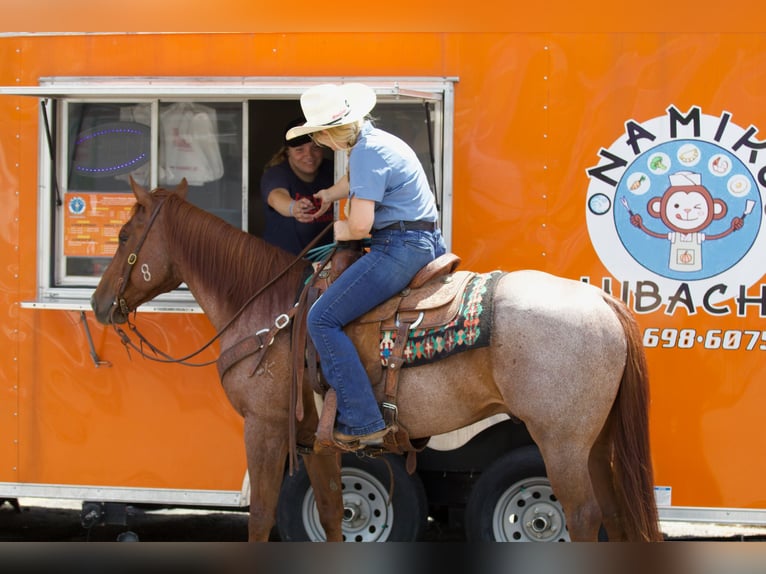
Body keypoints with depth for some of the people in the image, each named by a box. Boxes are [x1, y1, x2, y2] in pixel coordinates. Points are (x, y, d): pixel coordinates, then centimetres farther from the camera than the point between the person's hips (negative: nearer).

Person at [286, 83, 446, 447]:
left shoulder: (367, 152, -15)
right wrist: (329, 196, 57)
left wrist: (341, 230, -1)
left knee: (322, 319, -12)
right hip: (427, 244, 11)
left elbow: (360, 225, -22)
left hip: (400, 249, -11)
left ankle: (362, 422, -18)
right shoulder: (376, 141, 16)